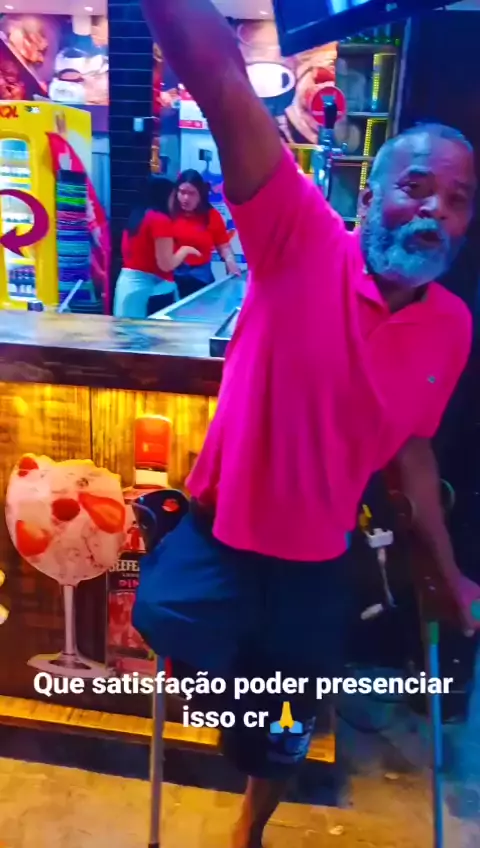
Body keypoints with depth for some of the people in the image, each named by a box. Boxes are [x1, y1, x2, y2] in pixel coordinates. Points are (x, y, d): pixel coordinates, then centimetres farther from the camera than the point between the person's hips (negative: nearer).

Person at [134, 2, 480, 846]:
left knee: (283, 731, 23)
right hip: (221, 538, -4)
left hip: (318, 561, 5)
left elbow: (410, 448, 8)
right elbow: (221, 82, -28)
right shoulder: (302, 244, -17)